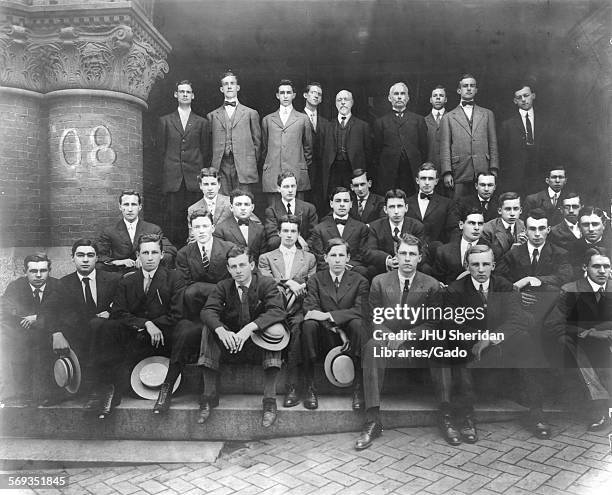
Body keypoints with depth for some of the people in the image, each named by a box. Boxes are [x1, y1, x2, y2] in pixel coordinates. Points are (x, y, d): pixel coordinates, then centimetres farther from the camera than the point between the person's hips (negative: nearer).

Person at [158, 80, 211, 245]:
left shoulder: (202, 122, 12)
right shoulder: (165, 121, 13)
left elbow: (205, 151, 13)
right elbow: (162, 148, 13)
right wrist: (169, 167, 7)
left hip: (193, 177, 0)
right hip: (172, 177, 0)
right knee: (172, 214, -4)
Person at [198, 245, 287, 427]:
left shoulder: (267, 284, -7)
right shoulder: (223, 286, 1)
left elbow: (278, 311, -24)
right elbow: (208, 311, -14)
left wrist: (249, 328, -39)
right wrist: (221, 330, -37)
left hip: (260, 347, -2)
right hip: (230, 345, 2)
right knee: (209, 328, -22)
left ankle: (270, 399, -27)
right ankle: (209, 395, -17)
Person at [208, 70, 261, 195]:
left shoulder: (251, 113, 12)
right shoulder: (212, 115, 16)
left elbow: (257, 142, 11)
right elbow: (209, 143, 15)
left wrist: (252, 164, 4)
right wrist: (212, 165, 5)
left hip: (243, 170, -1)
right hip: (220, 169, 1)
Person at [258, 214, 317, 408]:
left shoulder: (309, 258, 21)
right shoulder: (266, 258, 19)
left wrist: (299, 288, -8)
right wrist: (287, 283, -10)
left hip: (298, 311, 0)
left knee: (297, 327, -34)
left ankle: (293, 387, -34)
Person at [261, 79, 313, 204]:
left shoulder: (303, 119, 12)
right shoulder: (267, 120, 16)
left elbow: (307, 147, 15)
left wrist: (305, 169, 15)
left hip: (297, 174, -1)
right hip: (272, 174, 1)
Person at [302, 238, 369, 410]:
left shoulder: (359, 281, 3)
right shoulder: (315, 280, 5)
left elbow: (361, 310, -13)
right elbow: (310, 309, -9)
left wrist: (328, 315, -24)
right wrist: (337, 330, -21)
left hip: (348, 338, 0)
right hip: (324, 338, 1)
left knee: (357, 323, -31)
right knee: (309, 324, -30)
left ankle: (358, 388, -23)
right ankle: (310, 387, -21)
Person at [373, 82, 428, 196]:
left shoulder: (418, 120, 15)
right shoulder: (381, 122, 12)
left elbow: (424, 147, 11)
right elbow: (377, 150, 10)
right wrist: (379, 169, 2)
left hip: (413, 172, 1)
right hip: (388, 173, -1)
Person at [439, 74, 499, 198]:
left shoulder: (487, 114, 18)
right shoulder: (448, 117, 12)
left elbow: (493, 144, 13)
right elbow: (445, 147, 5)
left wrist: (494, 169, 2)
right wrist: (447, 172, -6)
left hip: (484, 172, 1)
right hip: (460, 173, -1)